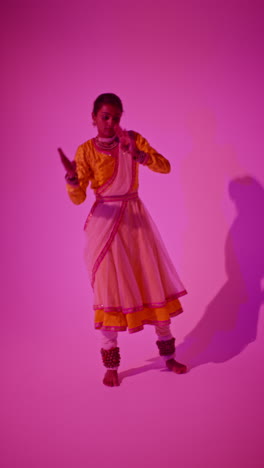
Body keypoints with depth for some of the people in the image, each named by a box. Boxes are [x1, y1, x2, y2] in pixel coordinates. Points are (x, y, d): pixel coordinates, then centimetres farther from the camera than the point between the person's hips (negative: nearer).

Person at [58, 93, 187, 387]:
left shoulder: (133, 139, 2)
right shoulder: (86, 150, -3)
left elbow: (165, 167, -10)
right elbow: (78, 198, -11)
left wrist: (138, 154, -26)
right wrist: (71, 177, -31)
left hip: (136, 220, 3)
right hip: (105, 223, -2)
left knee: (155, 282, 5)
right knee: (110, 289, -1)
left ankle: (168, 356, 20)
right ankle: (111, 365, 12)